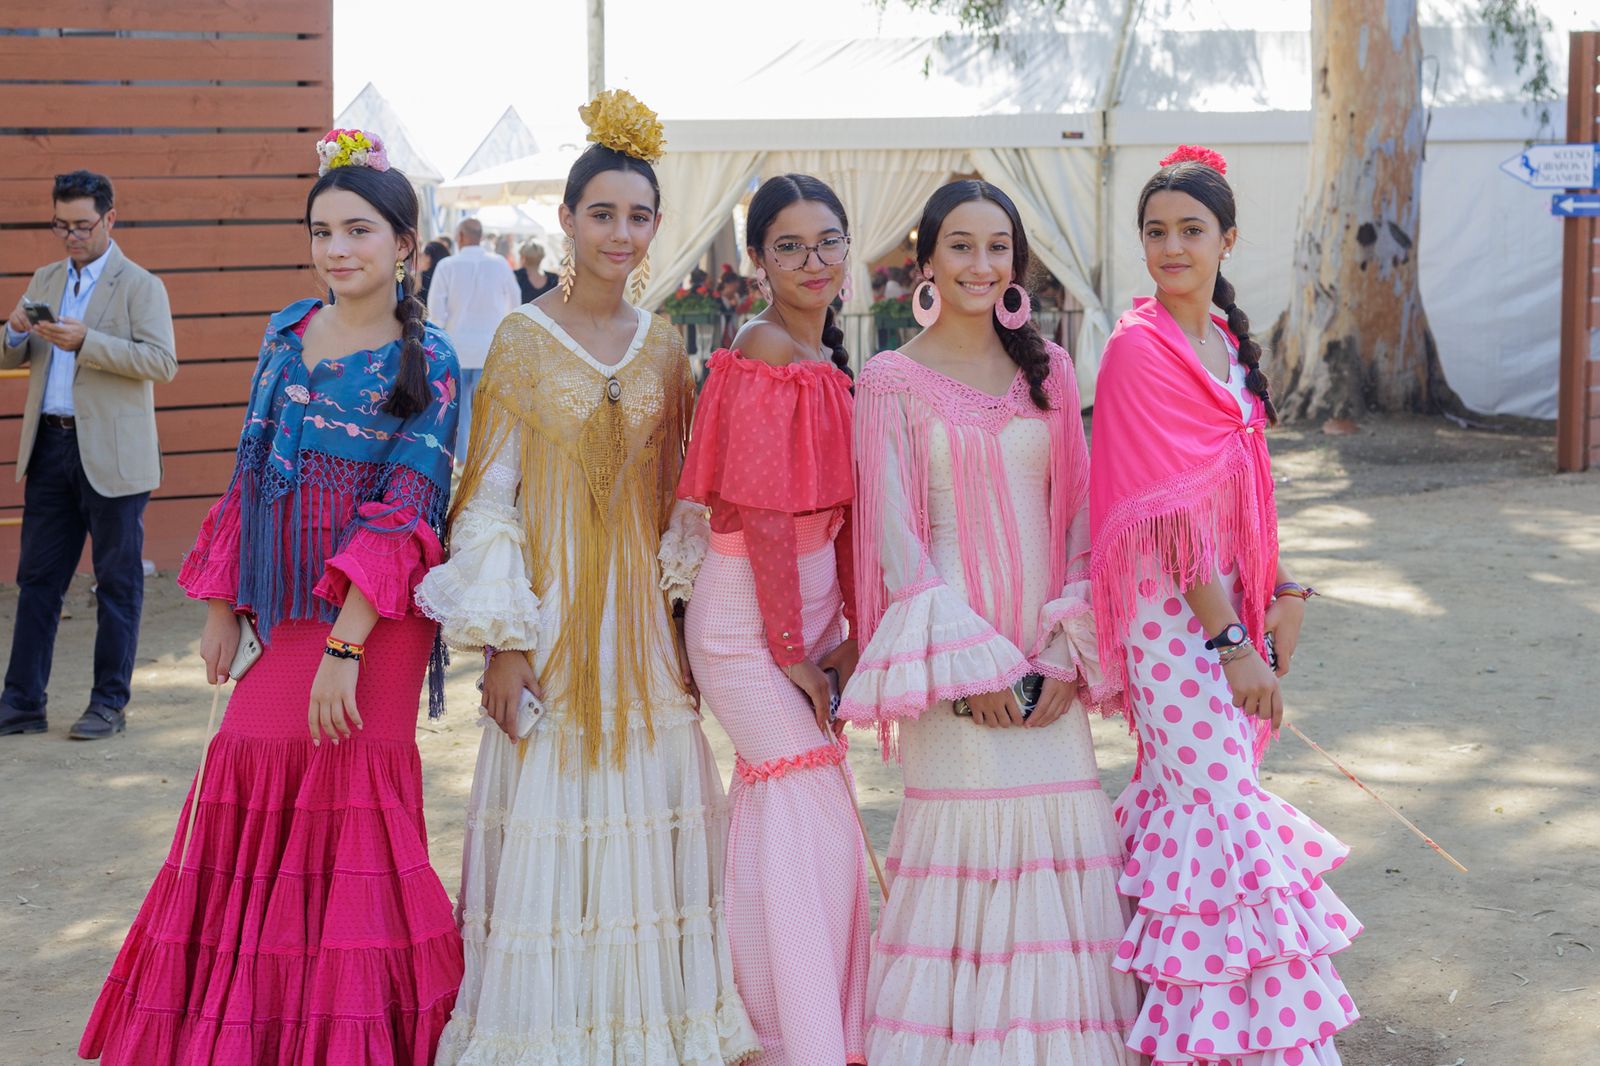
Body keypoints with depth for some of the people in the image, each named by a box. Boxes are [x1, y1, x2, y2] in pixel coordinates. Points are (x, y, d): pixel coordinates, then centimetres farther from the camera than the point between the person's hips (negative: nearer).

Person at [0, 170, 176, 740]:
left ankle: (110, 703, 11)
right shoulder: (46, 280, 15)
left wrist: (86, 341, -23)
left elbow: (162, 361, -15)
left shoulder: (140, 285, -3)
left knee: (117, 582, 3)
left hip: (110, 454, -5)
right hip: (50, 448, 5)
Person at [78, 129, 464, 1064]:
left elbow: (402, 515, -15)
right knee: (249, 775, 4)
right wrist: (221, 602, 10)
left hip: (371, 622, -5)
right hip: (284, 613, 5)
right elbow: (251, 475, 13)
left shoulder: (427, 365, -8)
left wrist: (345, 648, -21)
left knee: (350, 801, -1)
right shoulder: (288, 331, 9)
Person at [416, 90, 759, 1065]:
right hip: (553, 622, -4)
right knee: (552, 831, -1)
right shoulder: (524, 340, -4)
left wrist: (689, 611, 4)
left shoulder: (664, 346, 8)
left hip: (643, 621, 4)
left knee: (647, 822, 7)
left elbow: (680, 500, 13)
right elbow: (489, 497, -6)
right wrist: (502, 639, -11)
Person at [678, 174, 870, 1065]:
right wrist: (791, 650, -16)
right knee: (821, 830, -5)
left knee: (781, 815, 17)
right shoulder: (766, 356, -17)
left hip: (804, 605, 9)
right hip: (751, 614, -9)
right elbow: (761, 512, -19)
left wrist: (851, 630, 4)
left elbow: (838, 508, 11)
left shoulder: (825, 359, 11)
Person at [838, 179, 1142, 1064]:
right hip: (952, 650, -3)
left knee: (1061, 848, 2)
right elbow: (895, 539, -6)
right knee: (961, 846, -3)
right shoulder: (892, 381, -2)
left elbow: (1077, 515, 7)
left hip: (1047, 657, 4)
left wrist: (1067, 651, -4)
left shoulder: (1048, 370, 9)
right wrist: (968, 661, -12)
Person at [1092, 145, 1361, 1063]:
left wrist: (1282, 592, 7)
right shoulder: (1141, 348, -13)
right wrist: (1231, 641, -19)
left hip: (1232, 600, 8)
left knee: (1186, 797, 13)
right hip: (1172, 609, -8)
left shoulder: (1227, 338, 11)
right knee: (1224, 808, -7)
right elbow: (1171, 514, -17)